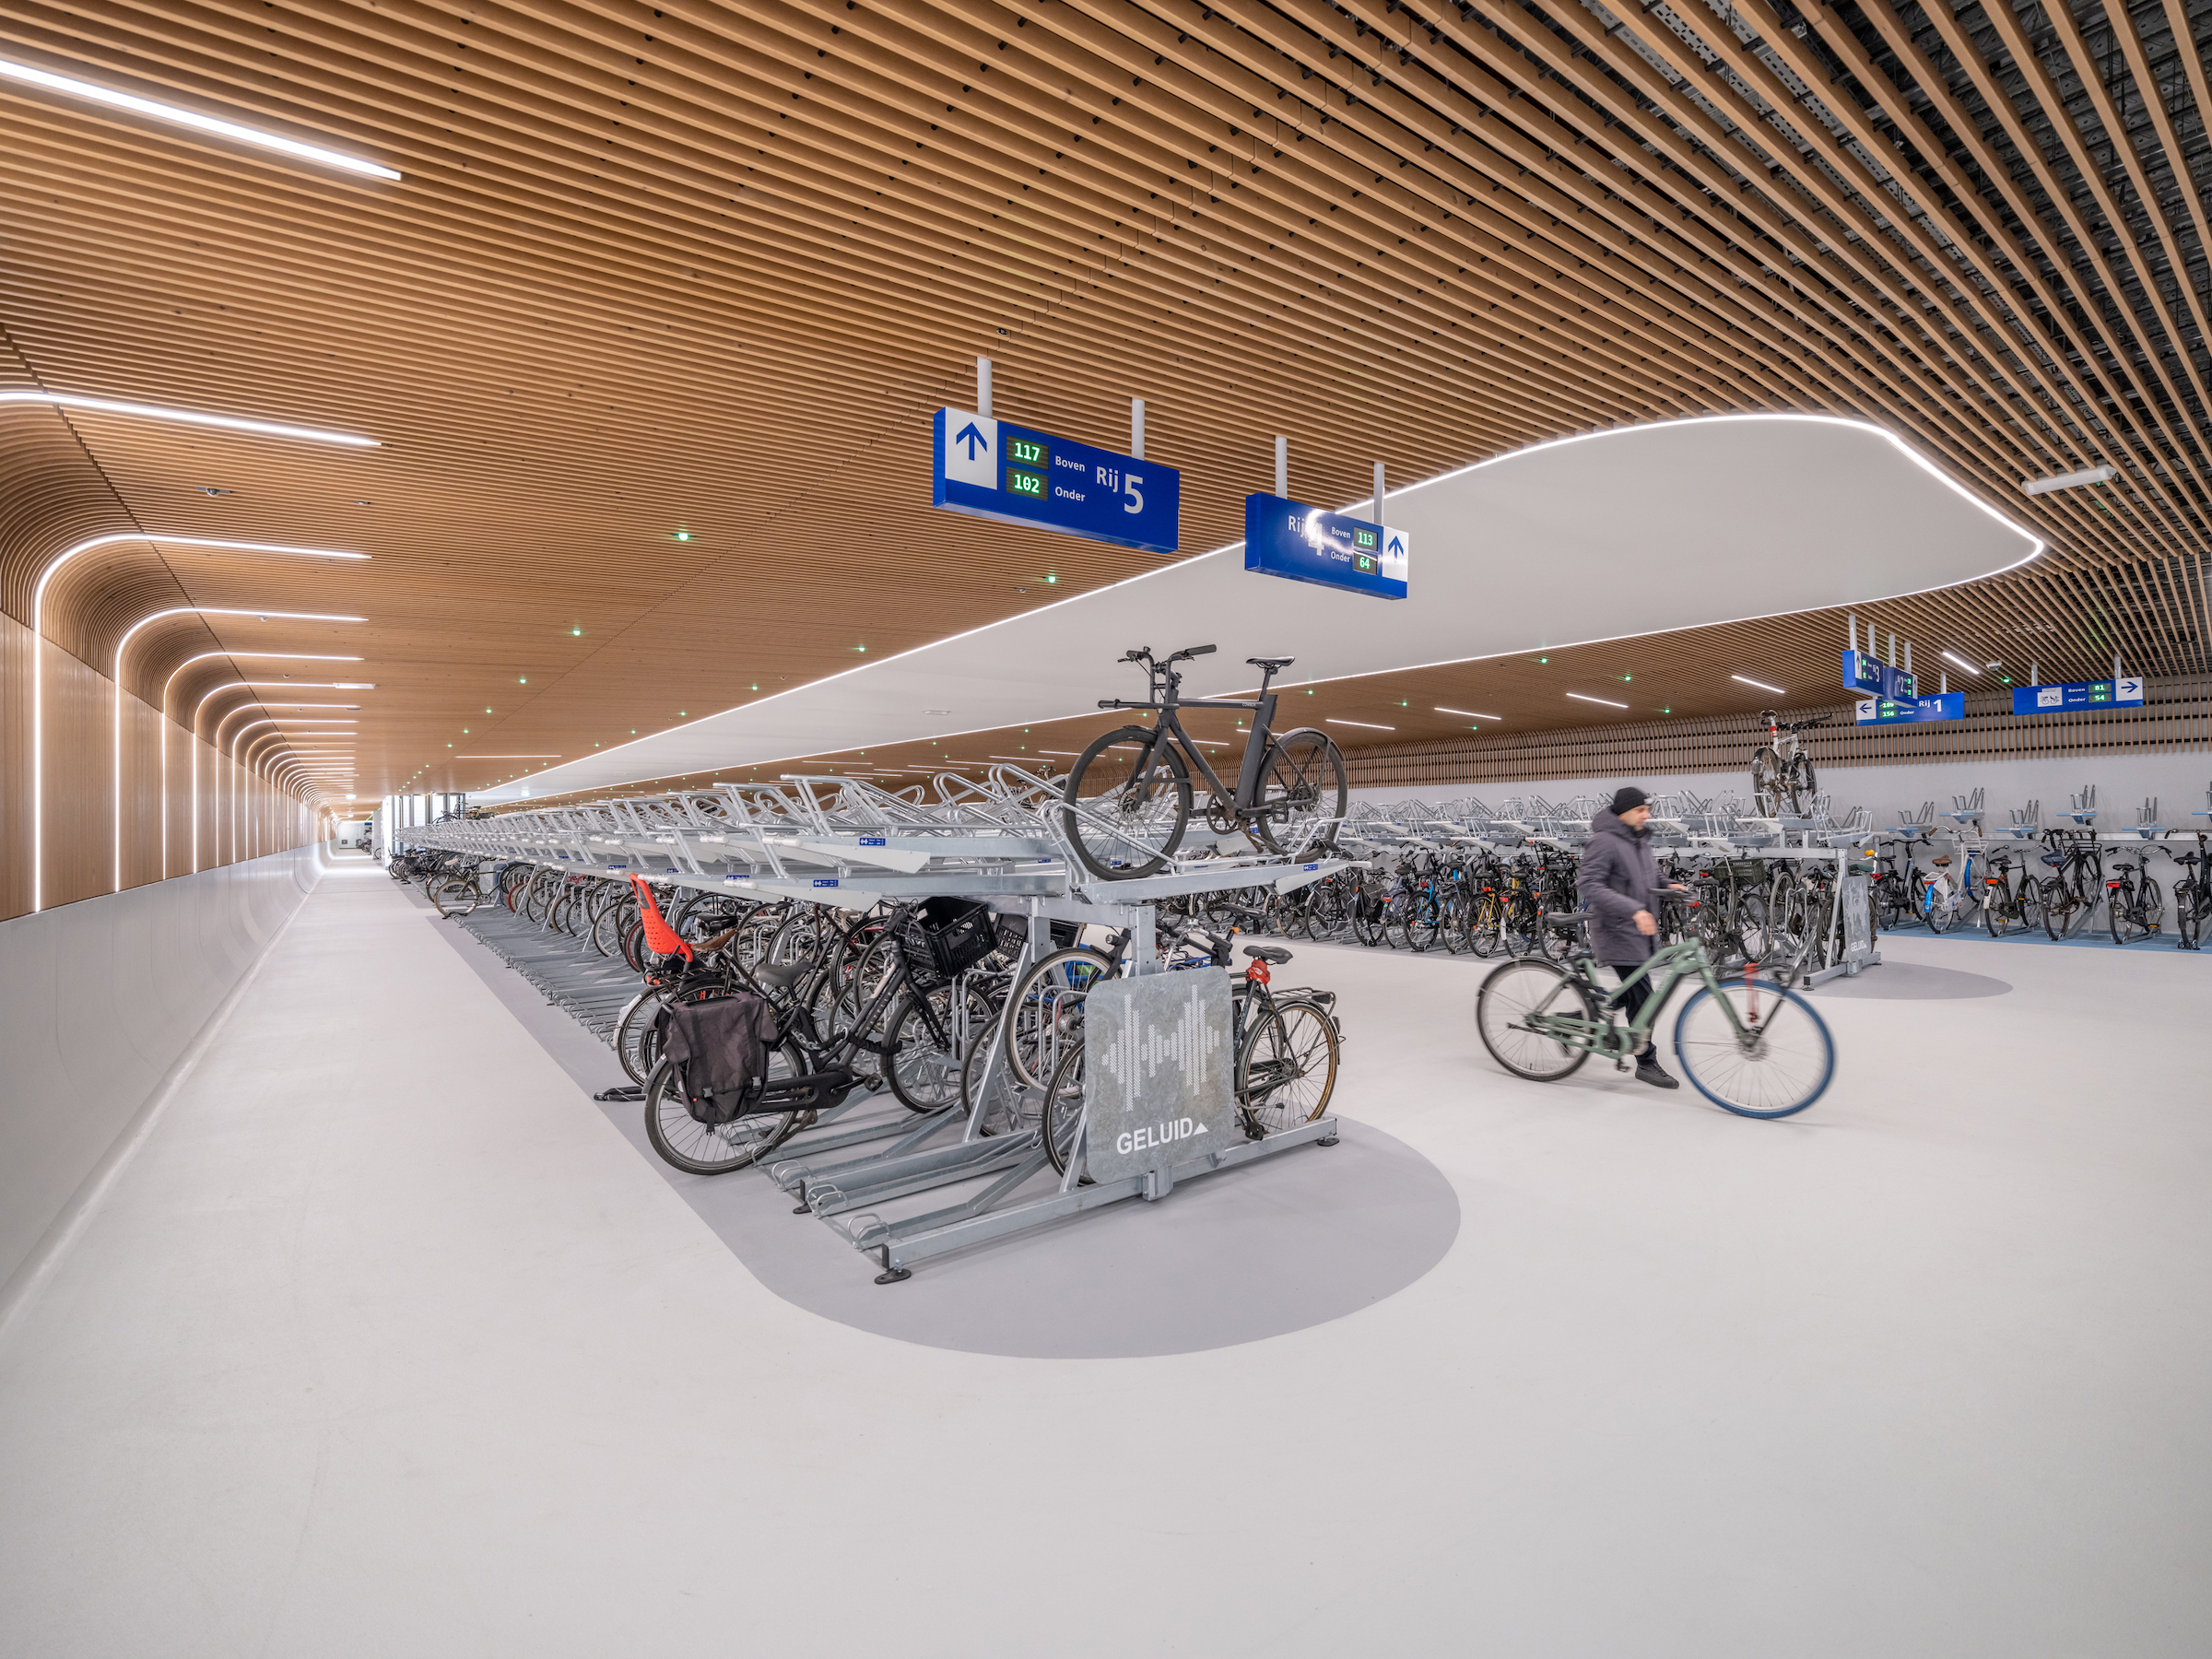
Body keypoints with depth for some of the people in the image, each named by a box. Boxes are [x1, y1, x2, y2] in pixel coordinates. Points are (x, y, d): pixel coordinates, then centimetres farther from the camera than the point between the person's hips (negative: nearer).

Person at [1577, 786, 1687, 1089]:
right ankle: (1647, 1063, 7)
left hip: (1641, 931, 9)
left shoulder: (1640, 840, 12)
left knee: (1634, 993, 14)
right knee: (1642, 997, -5)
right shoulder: (1604, 841, -16)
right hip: (1618, 932, -9)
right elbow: (1589, 886, -26)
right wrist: (1634, 910, -32)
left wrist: (1668, 886, 1)